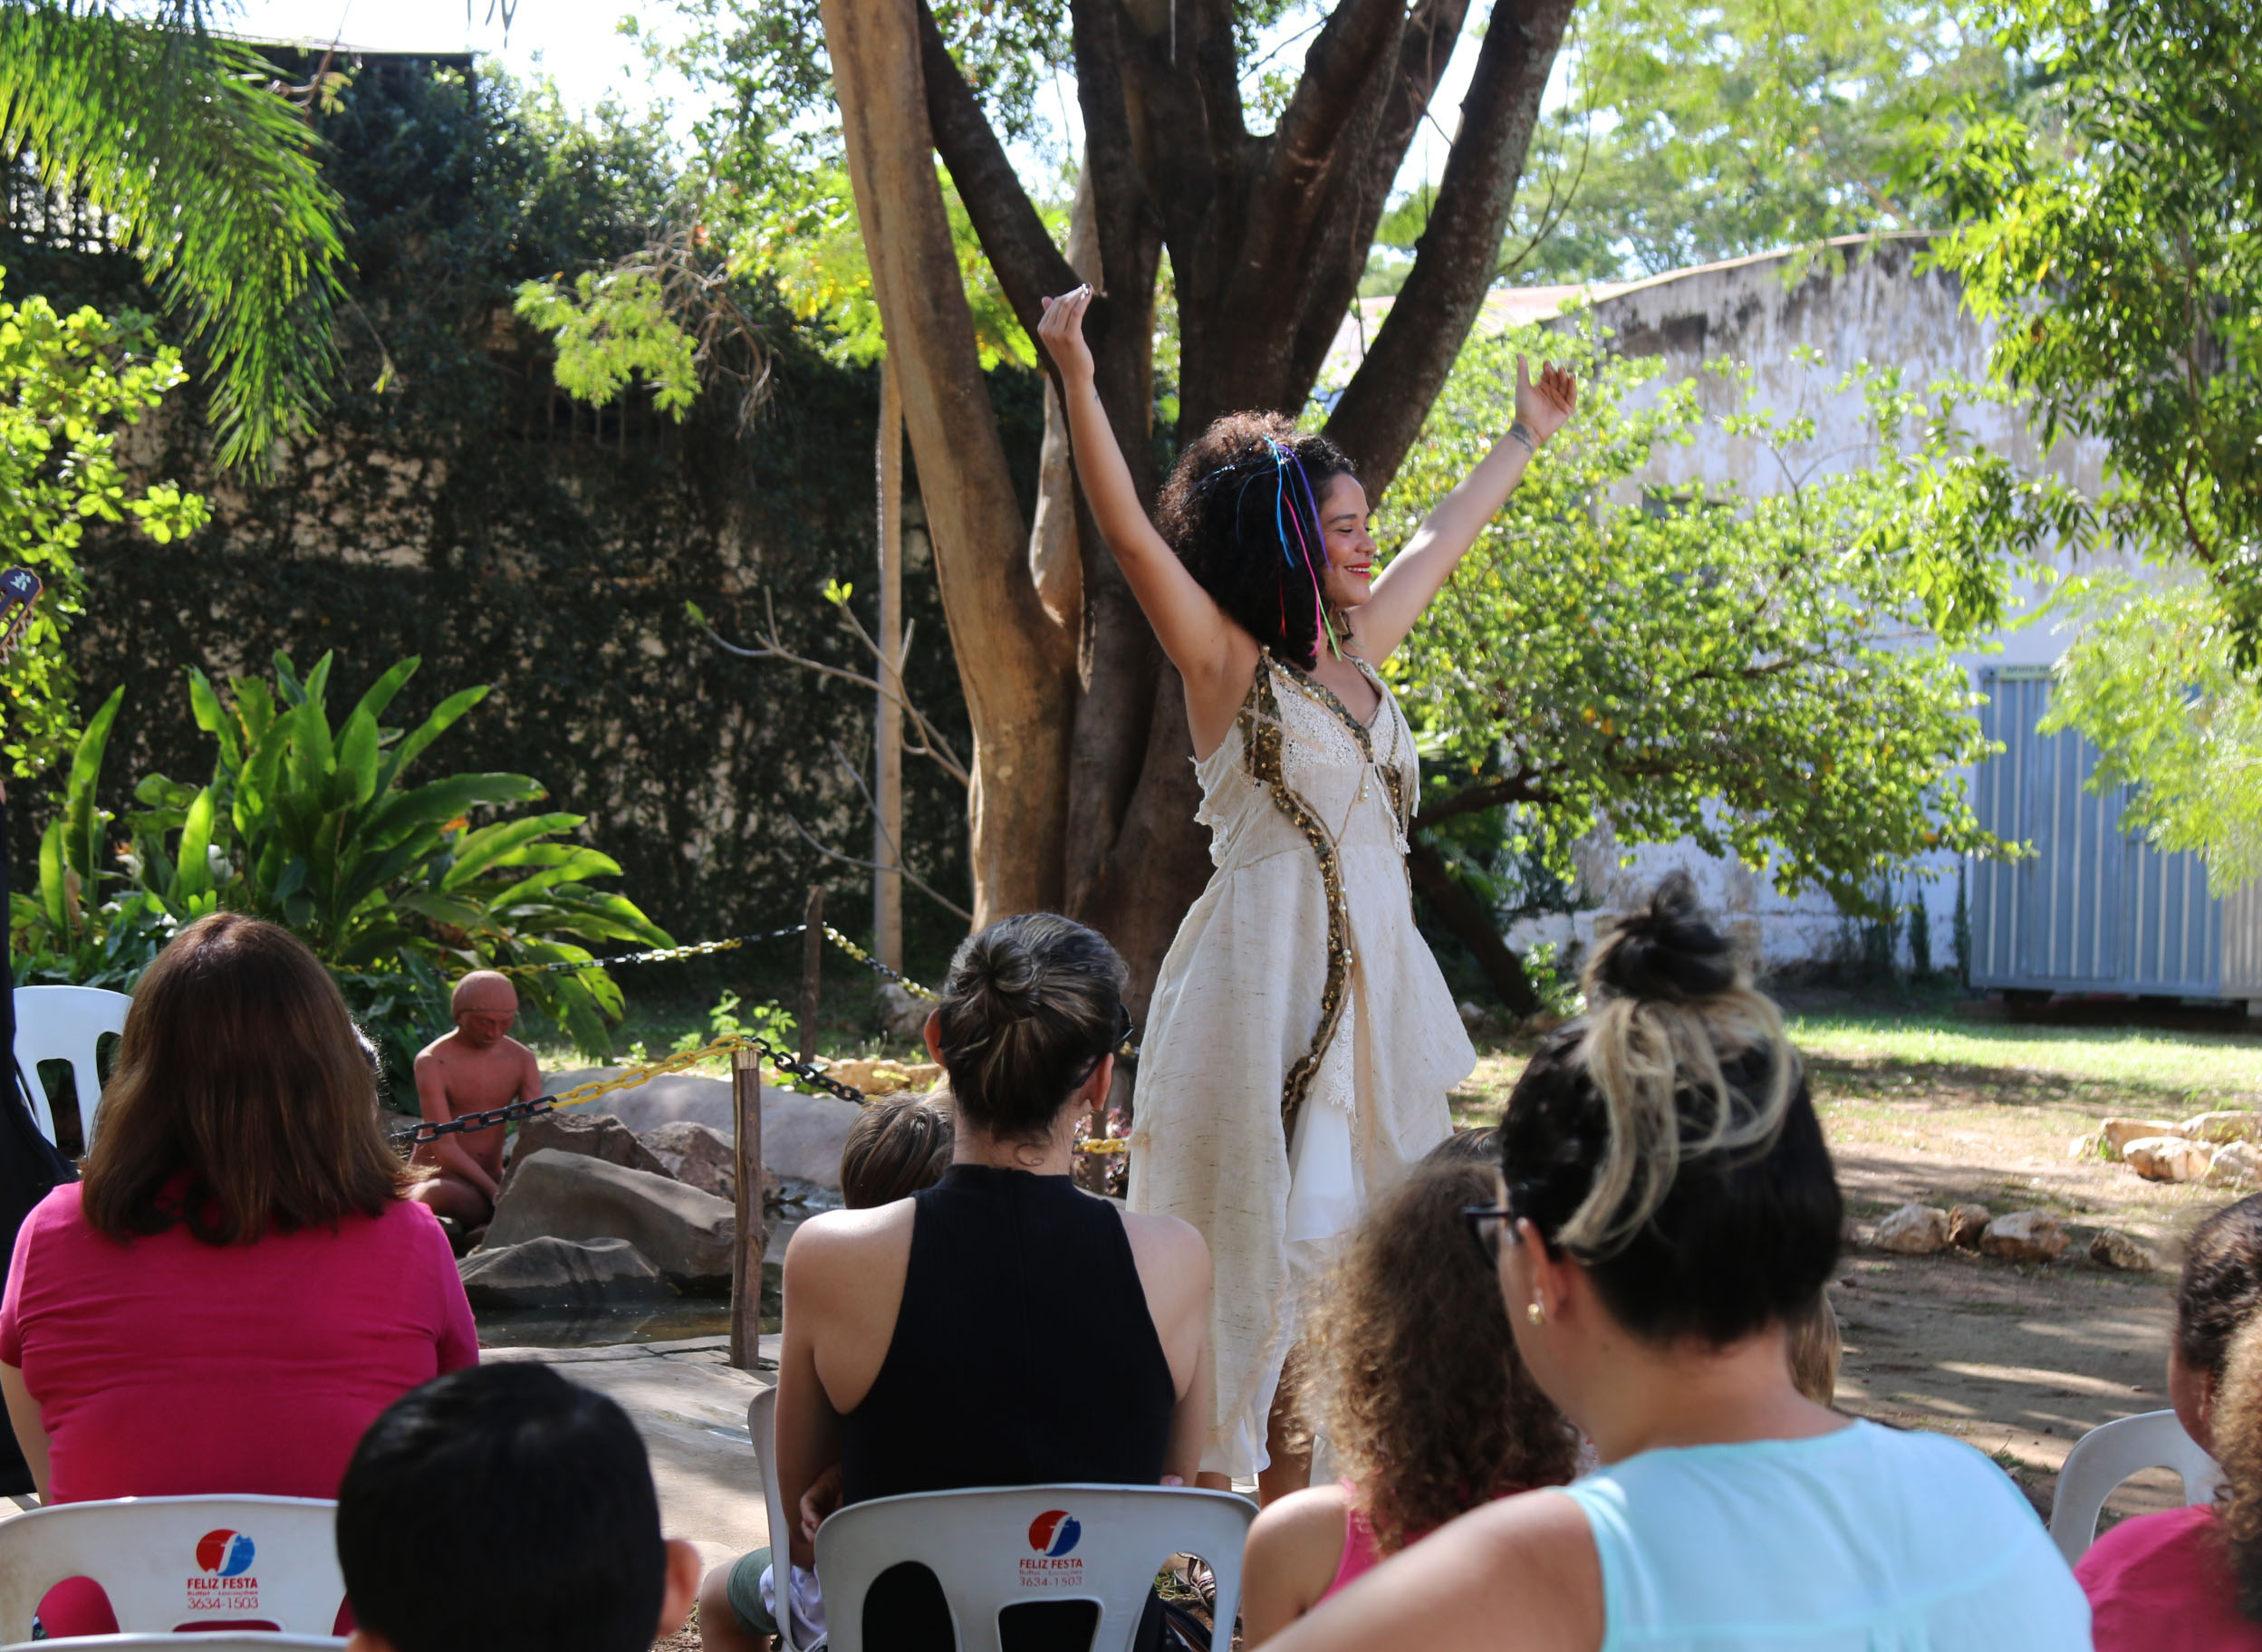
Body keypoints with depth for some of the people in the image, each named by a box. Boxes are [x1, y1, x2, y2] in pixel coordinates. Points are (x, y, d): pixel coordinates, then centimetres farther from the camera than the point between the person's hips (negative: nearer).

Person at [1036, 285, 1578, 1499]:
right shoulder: (1227, 662, -4)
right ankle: (1209, 1498, -1)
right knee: (1266, 1228, -8)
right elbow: (1131, 535, -17)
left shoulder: (1355, 656, 15)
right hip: (1267, 974, -7)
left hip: (1373, 973, 7)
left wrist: (1526, 439, 44)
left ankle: (1298, 1514, 13)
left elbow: (1443, 542, 31)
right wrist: (1076, 382, -28)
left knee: (1357, 1224, 6)